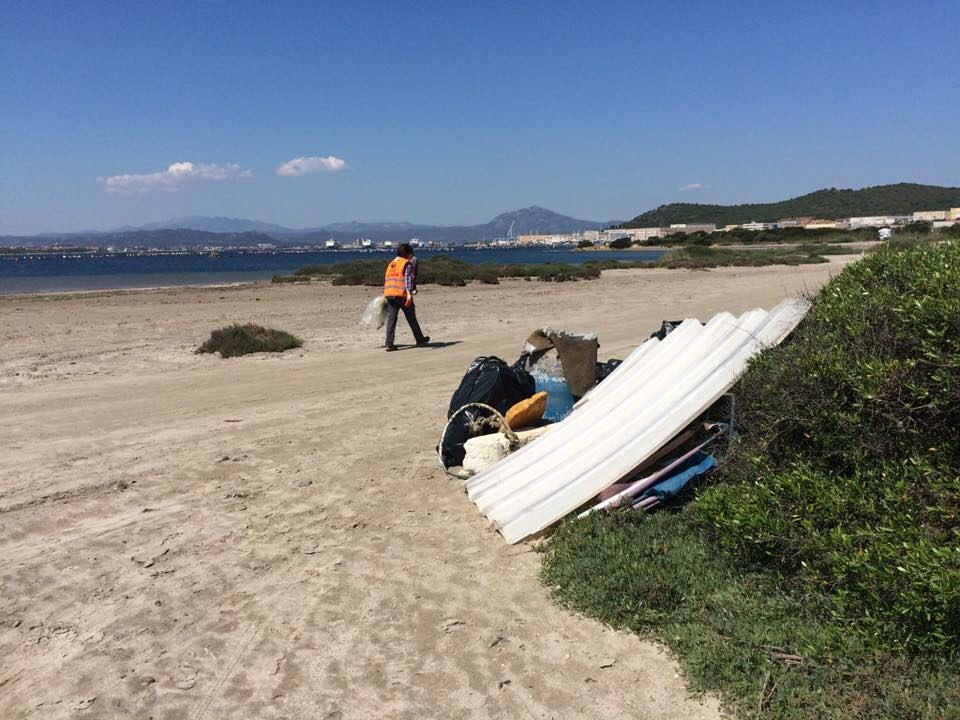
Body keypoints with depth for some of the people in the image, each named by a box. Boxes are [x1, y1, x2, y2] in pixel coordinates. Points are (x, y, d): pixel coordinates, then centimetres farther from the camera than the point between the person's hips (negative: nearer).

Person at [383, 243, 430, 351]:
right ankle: (420, 340, 23)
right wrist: (409, 293, -21)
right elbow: (408, 278, -12)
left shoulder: (390, 264, 22)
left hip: (388, 294, 5)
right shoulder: (407, 263, 1)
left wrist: (385, 296, 29)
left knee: (391, 319, 1)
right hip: (402, 295, -5)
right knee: (411, 319, 9)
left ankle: (389, 344, -8)